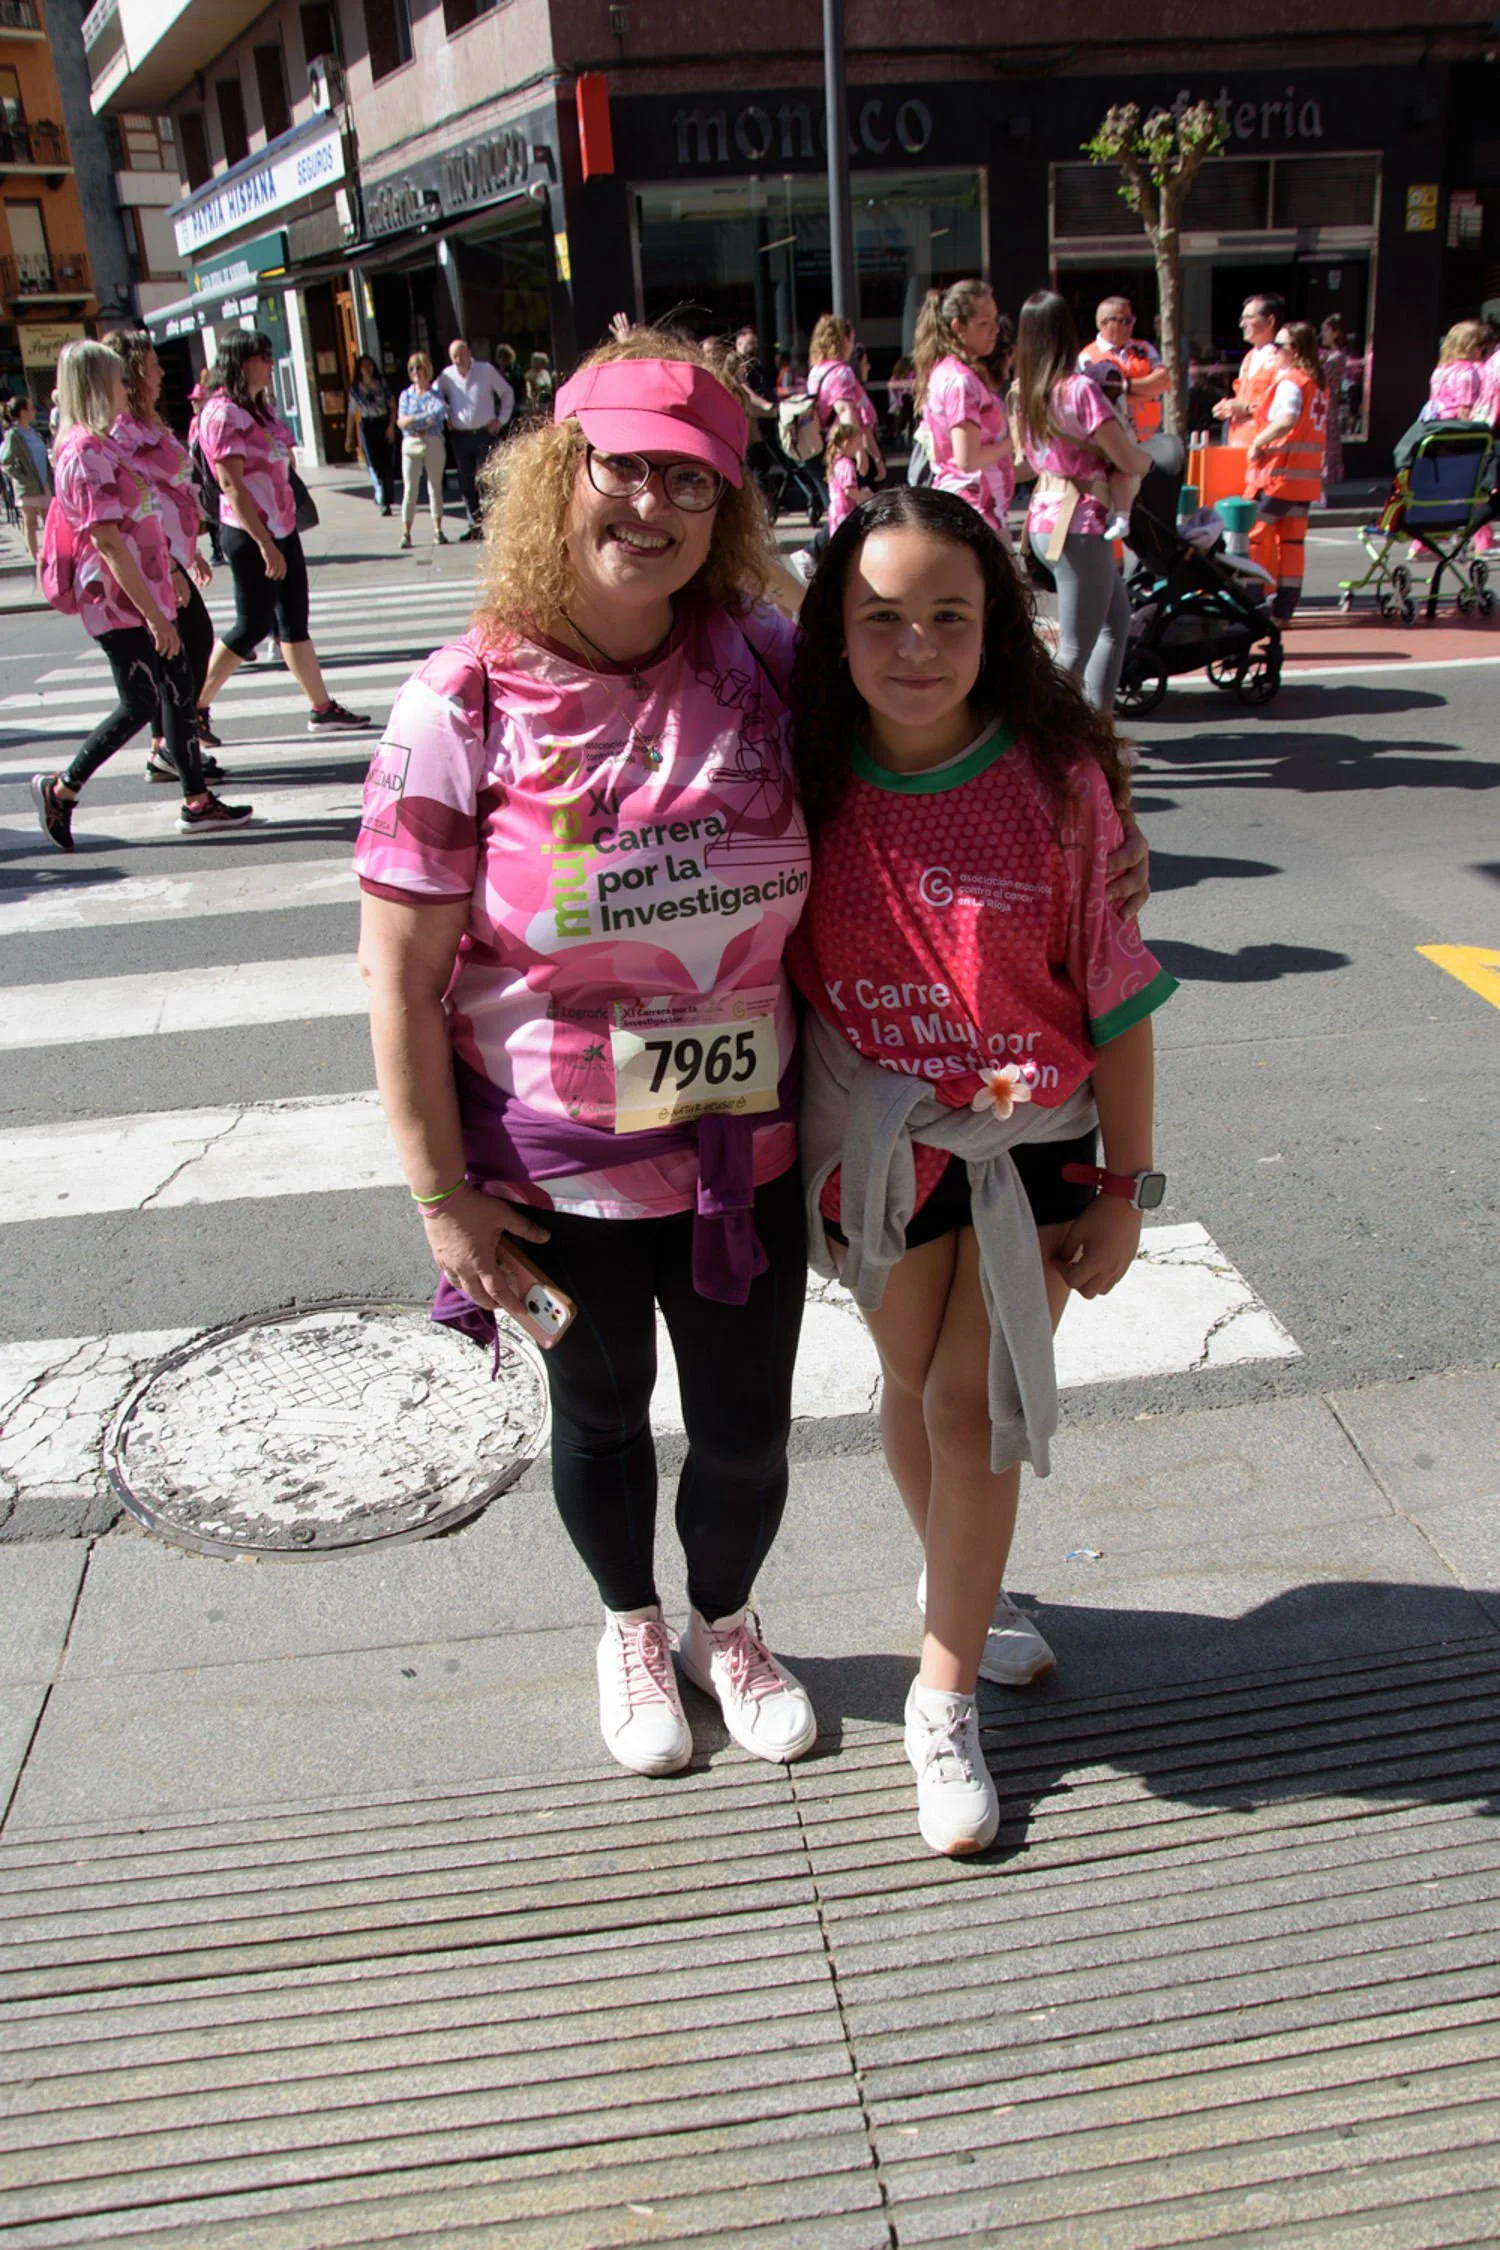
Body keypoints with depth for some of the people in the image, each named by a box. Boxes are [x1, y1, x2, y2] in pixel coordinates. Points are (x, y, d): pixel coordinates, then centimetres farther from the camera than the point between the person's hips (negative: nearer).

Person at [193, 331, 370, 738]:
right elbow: (230, 483, -21)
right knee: (253, 625, -4)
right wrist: (264, 543, -24)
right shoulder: (223, 412, -15)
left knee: (294, 620, 11)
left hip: (280, 528, 9)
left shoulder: (259, 406, 14)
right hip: (250, 535, -9)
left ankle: (322, 708, 17)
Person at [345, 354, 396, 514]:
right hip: (367, 427, -1)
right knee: (374, 465, -9)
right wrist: (349, 437, 7)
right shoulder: (355, 389, 4)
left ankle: (386, 500, 11)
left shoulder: (381, 384, 5)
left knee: (386, 464, 0)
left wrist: (391, 426, -9)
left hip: (383, 425, 1)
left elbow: (392, 406, 4)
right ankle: (381, 501, -11)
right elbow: (352, 413, 7)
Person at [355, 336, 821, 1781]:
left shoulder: (766, 667, -6)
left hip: (747, 1156, 2)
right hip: (561, 1172, -2)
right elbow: (401, 972, -12)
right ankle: (631, 1631, 51)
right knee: (599, 1417, 21)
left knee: (747, 1432, 16)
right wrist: (443, 1193, -11)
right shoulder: (469, 703, -15)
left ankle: (726, 1624, 48)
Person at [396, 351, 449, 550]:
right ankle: (406, 532, -3)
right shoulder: (405, 395, 11)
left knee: (435, 487, 5)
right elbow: (401, 422, 0)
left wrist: (412, 419, -13)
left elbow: (439, 413, -13)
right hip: (411, 444, 1)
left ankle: (438, 530, 11)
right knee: (410, 489, -3)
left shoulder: (436, 393, 6)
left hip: (433, 442, -1)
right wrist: (427, 419, -10)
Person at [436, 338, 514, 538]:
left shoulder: (486, 370, -1)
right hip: (460, 436, 3)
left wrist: (501, 419, 3)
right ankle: (475, 525, 11)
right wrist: (445, 418, 9)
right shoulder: (447, 376, 2)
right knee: (466, 484, 4)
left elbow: (507, 393, 10)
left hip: (485, 434, -3)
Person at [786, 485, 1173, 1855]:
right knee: (915, 1385, 17)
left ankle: (944, 1695, 22)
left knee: (972, 1405, 3)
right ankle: (967, 1587, 45)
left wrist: (1128, 1189, -6)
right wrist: (774, 1149, -1)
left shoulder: (1057, 778, -14)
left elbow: (1118, 995, -8)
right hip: (873, 1145, 2)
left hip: (1031, 1140, -2)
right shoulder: (812, 782, -9)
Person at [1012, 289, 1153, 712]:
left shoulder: (1022, 392, 7)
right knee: (1076, 650, -5)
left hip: (1042, 522, 9)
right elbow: (1129, 461, -12)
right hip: (1079, 525, -9)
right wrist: (1147, 458, 9)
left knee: (1117, 619, 23)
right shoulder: (1079, 389, -15)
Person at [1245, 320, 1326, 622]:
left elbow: (1287, 419, -29)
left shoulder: (1290, 381, -13)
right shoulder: (1318, 383, 15)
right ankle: (1283, 607, 9)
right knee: (1292, 541, 8)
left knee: (1250, 536, -2)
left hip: (1277, 473, -9)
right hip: (1305, 476, 9)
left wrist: (1258, 442, -19)